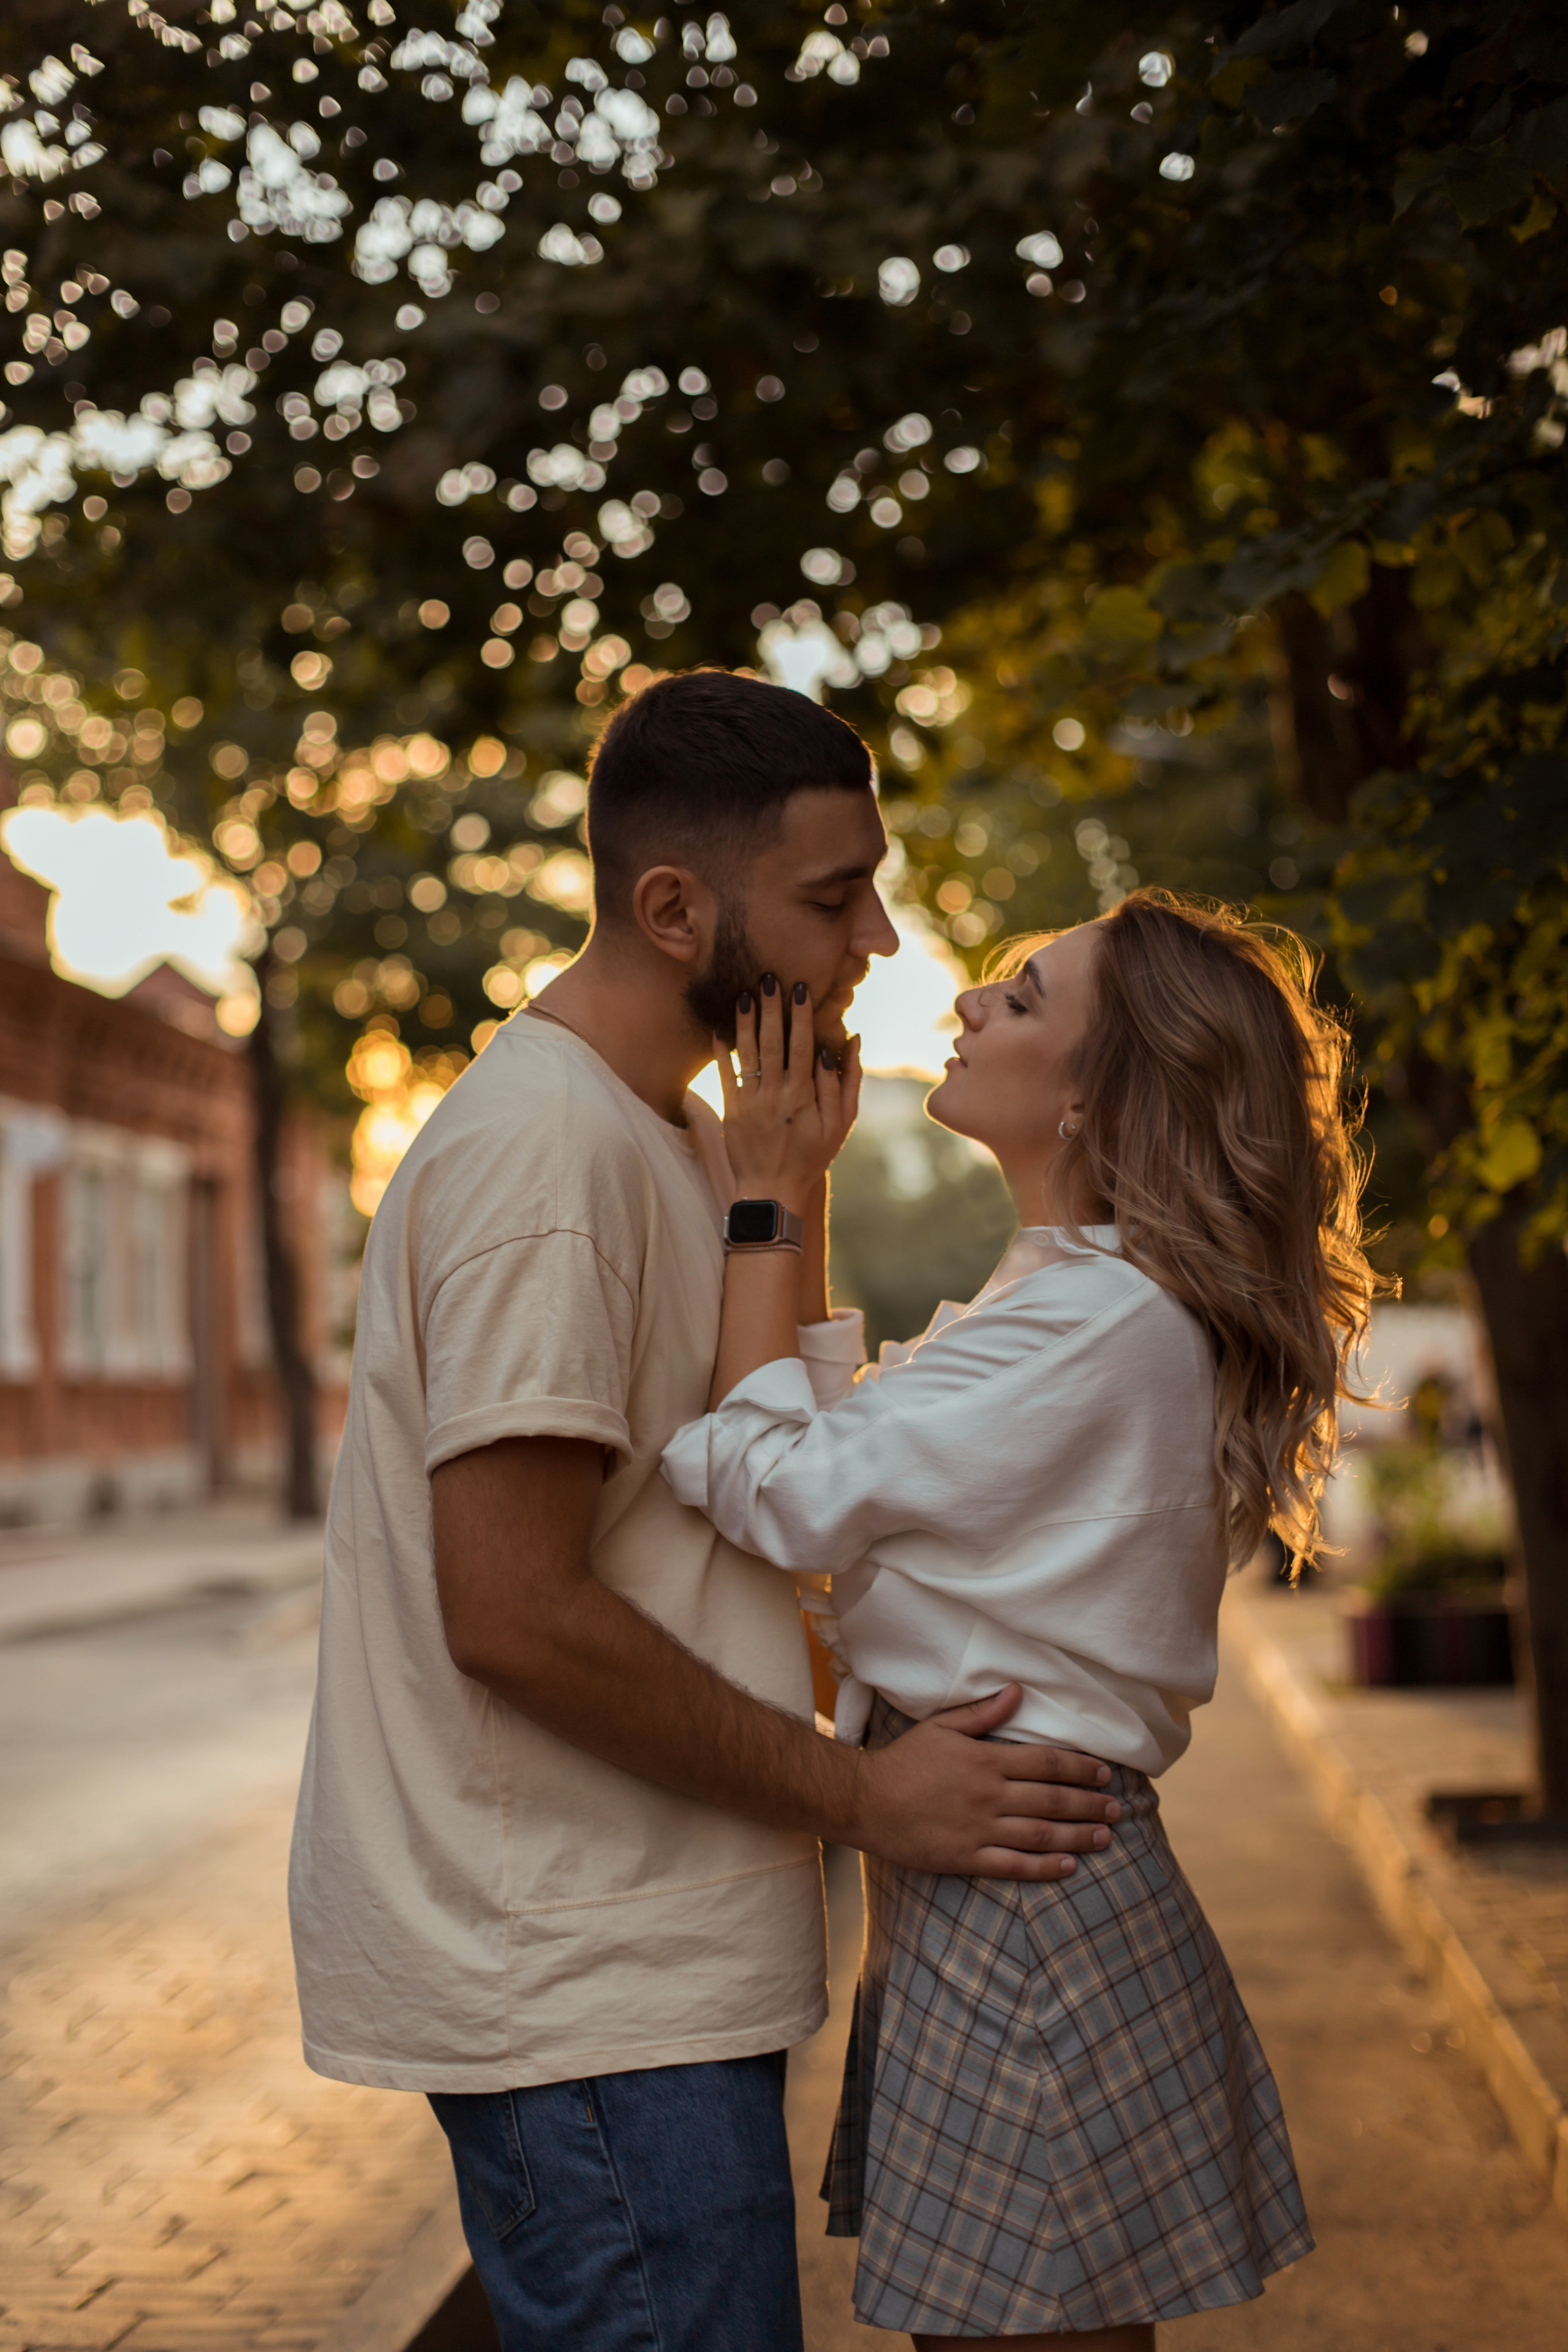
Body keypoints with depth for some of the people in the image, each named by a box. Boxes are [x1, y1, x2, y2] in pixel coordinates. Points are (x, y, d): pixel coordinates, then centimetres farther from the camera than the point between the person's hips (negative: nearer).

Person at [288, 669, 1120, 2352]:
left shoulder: (676, 1131, 14)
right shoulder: (544, 1141, -19)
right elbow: (513, 1611, -23)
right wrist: (858, 1794, -16)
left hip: (644, 1946, 10)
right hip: (580, 1979, -10)